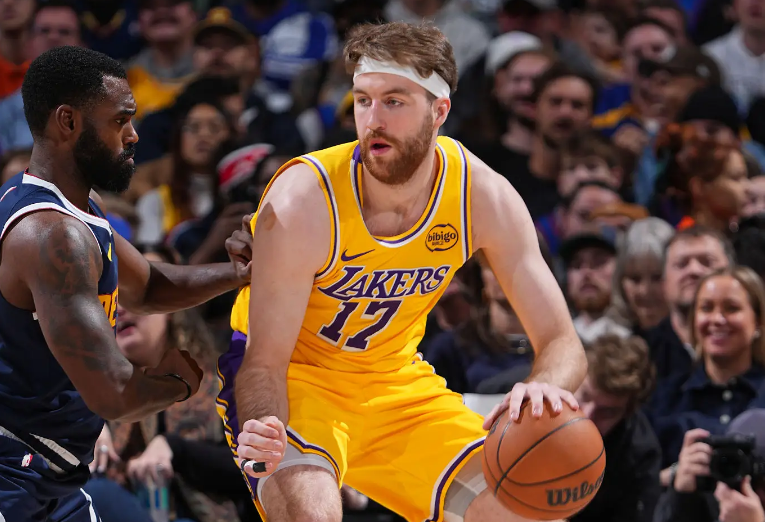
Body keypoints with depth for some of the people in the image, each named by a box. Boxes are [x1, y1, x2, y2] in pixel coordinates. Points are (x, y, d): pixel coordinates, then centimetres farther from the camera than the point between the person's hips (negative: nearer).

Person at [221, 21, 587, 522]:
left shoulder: (483, 195, -15)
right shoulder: (303, 199, -26)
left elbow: (562, 342, -12)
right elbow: (265, 362, -21)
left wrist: (544, 386, -37)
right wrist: (260, 434, -45)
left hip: (397, 381, 5)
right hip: (297, 378, -5)